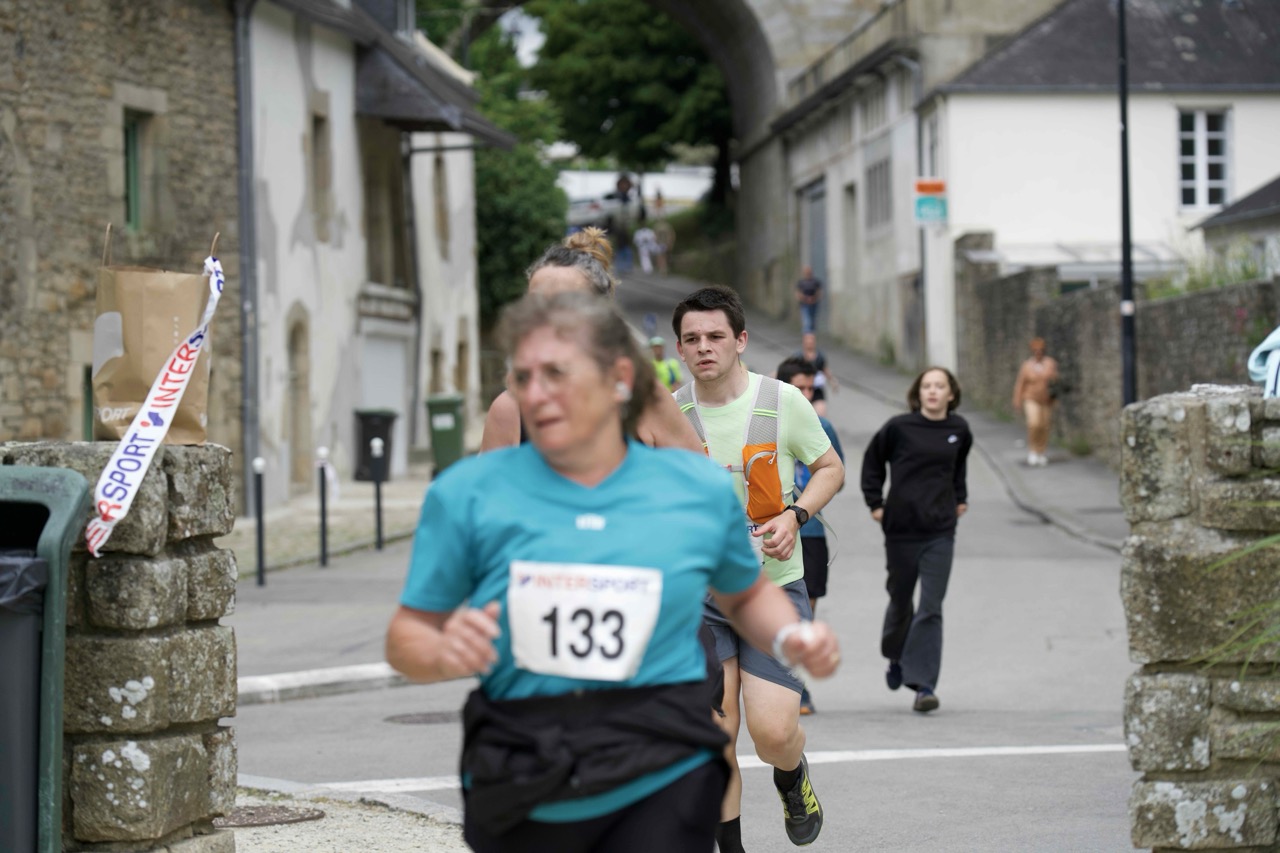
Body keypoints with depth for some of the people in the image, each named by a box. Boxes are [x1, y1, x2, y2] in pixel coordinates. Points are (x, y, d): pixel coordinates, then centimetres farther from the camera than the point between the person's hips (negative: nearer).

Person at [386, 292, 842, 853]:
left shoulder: (700, 490, 4)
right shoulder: (468, 492, 0)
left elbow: (746, 594, 23)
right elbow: (406, 637, 4)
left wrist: (790, 638, 1)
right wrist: (444, 655, -19)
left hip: (661, 785, -1)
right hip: (521, 799, 1)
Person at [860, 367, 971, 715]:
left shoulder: (959, 430, 3)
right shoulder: (899, 428, -7)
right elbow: (872, 461, 8)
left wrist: (960, 498, 18)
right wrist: (875, 502, 3)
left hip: (940, 532, 1)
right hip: (901, 528, -1)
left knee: (931, 608, -6)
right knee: (900, 601, 13)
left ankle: (924, 684, -6)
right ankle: (897, 658, 42)